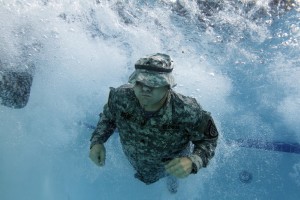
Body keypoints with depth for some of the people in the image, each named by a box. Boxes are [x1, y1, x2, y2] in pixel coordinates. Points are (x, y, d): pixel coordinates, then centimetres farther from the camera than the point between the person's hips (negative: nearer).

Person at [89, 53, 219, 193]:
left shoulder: (187, 112, -43)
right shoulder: (122, 96, -34)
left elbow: (208, 139, -25)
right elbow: (109, 116, -11)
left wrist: (192, 162, -43)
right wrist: (97, 141, -26)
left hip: (174, 166, -2)